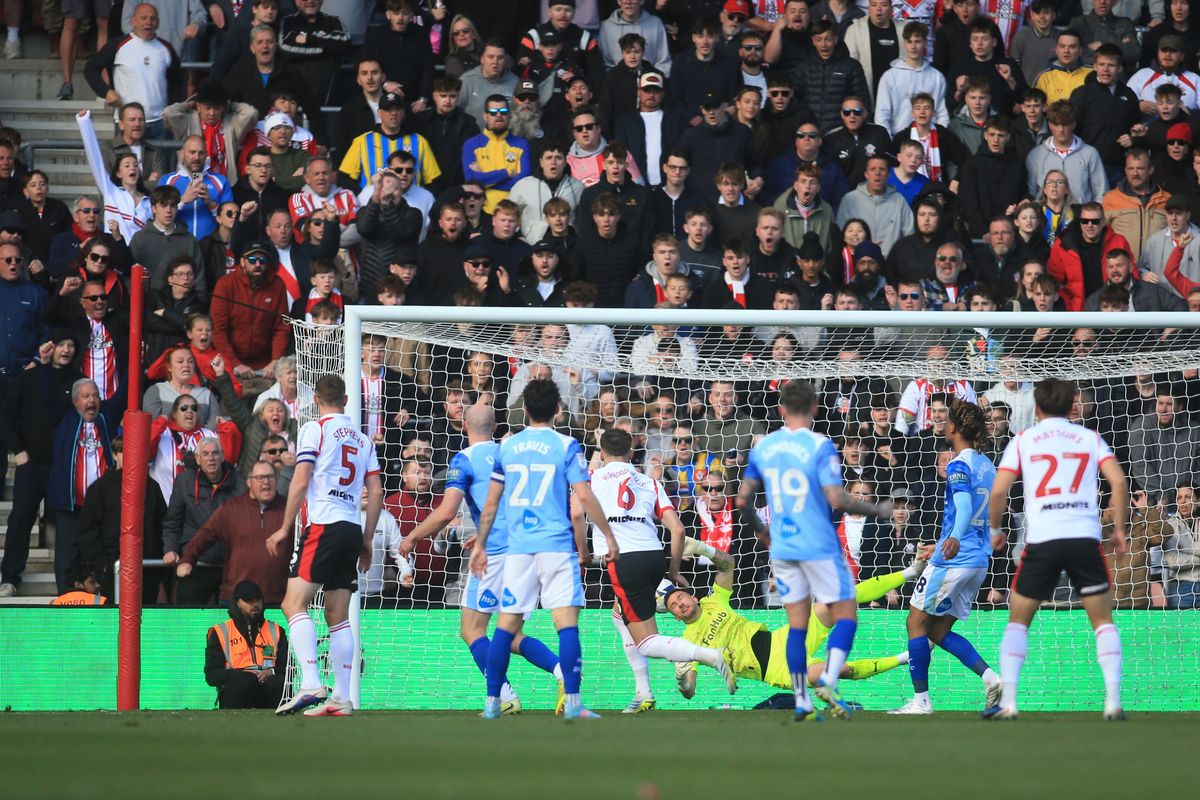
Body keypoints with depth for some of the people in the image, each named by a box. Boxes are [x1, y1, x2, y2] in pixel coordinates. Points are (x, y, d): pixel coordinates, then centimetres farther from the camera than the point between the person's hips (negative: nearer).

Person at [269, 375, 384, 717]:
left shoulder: (315, 429, -1)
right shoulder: (362, 438, 17)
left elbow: (300, 482, -9)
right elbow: (376, 491, 15)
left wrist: (285, 528, -3)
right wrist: (367, 540, 21)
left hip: (325, 525, -7)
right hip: (352, 529, 7)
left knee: (294, 603, -11)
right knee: (338, 615, 9)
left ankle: (311, 684, -27)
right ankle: (341, 698, 6)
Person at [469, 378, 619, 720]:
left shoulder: (507, 447, 8)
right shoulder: (566, 446, -2)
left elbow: (491, 503, 13)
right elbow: (585, 497, -6)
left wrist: (480, 545, 21)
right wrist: (609, 536, 3)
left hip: (518, 548, 3)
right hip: (556, 545, -3)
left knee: (507, 624, 7)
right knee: (566, 621, -5)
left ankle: (492, 703, 7)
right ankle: (572, 702, -13)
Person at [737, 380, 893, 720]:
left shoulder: (762, 447, 5)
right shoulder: (820, 446, -11)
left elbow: (743, 500, 9)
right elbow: (837, 500, -18)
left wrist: (760, 531, 27)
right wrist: (878, 510, -3)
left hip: (782, 548, 5)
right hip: (820, 547, -5)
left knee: (797, 625, 10)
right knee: (845, 616, 4)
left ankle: (801, 701, 7)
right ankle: (828, 680, -16)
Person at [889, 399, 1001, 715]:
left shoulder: (959, 465, -12)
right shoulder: (987, 466, 14)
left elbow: (964, 503, -30)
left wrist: (956, 536, -48)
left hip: (953, 559, -9)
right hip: (978, 561, 9)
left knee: (917, 623, 2)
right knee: (939, 631, 14)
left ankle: (921, 701, 0)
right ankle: (992, 679, -3)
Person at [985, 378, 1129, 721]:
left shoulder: (1023, 440, 11)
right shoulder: (1090, 438, 13)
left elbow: (999, 491, 2)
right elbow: (1119, 482, 0)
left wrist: (996, 530, 18)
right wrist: (1119, 529, 9)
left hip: (1041, 541, 0)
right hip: (1086, 537, 1)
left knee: (1018, 620, 13)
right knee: (1103, 620, 13)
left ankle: (1007, 702, 2)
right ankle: (1113, 700, -2)